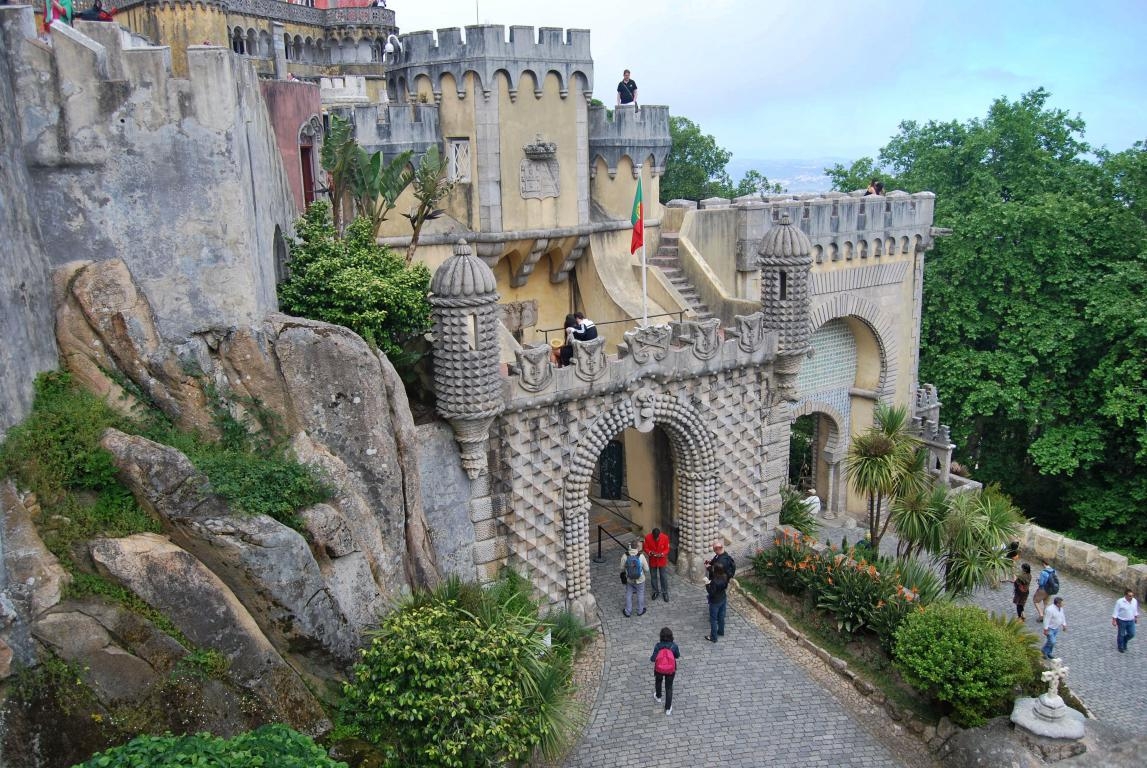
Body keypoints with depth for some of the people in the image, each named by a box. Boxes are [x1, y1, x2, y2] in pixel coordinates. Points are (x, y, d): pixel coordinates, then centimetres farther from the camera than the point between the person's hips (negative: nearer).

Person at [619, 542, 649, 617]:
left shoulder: (625, 556, -21)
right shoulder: (641, 556, -26)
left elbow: (622, 568, -7)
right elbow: (646, 569, -15)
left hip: (629, 579, 1)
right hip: (640, 580, -1)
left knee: (629, 595, 22)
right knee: (640, 594, 22)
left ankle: (628, 612, 35)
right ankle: (640, 611, 40)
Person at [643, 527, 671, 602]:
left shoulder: (665, 538, -20)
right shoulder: (648, 537, -19)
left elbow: (667, 549, -8)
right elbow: (646, 548, -6)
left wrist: (662, 554, -26)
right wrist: (650, 553, -26)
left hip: (662, 560, -1)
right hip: (652, 561, 1)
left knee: (663, 577, 11)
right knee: (653, 576, 15)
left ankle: (665, 592, 29)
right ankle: (656, 591, 35)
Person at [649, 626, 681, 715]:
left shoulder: (658, 646, -21)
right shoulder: (674, 646, -18)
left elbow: (653, 659, -19)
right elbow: (677, 656, 0)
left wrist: (651, 657, 3)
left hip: (659, 669, 0)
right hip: (671, 670, 0)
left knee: (658, 682, 33)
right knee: (669, 687, 20)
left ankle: (658, 697, 58)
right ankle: (668, 708, 27)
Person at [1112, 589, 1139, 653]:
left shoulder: (1135, 601, -6)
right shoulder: (1120, 602, -22)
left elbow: (1135, 610, 11)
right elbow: (1115, 612, -15)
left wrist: (1136, 618, 17)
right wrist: (1114, 621, -14)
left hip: (1131, 621, 5)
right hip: (1122, 621, -5)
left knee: (1131, 634, 11)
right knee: (1121, 635, 10)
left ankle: (1124, 641, 40)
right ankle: (1120, 647, 30)